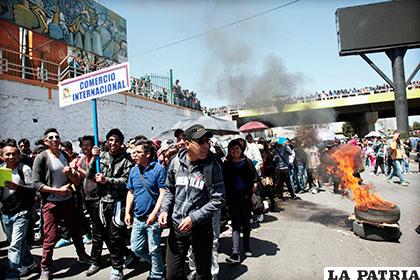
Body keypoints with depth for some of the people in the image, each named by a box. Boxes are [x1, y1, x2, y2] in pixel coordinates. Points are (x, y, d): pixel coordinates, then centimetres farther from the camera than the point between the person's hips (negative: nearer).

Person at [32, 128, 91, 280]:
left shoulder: (65, 156, 6)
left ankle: (82, 255, 37)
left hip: (68, 201, 5)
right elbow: (36, 183, -14)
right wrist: (58, 190, -18)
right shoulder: (41, 158, -9)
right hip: (51, 203, -5)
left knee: (76, 231, 17)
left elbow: (77, 181, 9)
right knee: (50, 237, 1)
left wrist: (70, 173, -12)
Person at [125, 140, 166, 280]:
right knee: (136, 248, 16)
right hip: (138, 218, 6)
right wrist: (127, 212, 7)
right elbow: (130, 193, 13)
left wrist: (154, 213, -20)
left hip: (153, 218, -6)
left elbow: (163, 193, -15)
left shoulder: (159, 169, -14)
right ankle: (156, 262, 40)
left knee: (154, 250, 7)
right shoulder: (133, 170, 6)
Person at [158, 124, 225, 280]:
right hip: (176, 226, 3)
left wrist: (194, 218, -20)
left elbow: (218, 199, -14)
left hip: (201, 227, -3)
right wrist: (164, 210, -3)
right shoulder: (176, 162, -4)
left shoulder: (212, 165, -14)